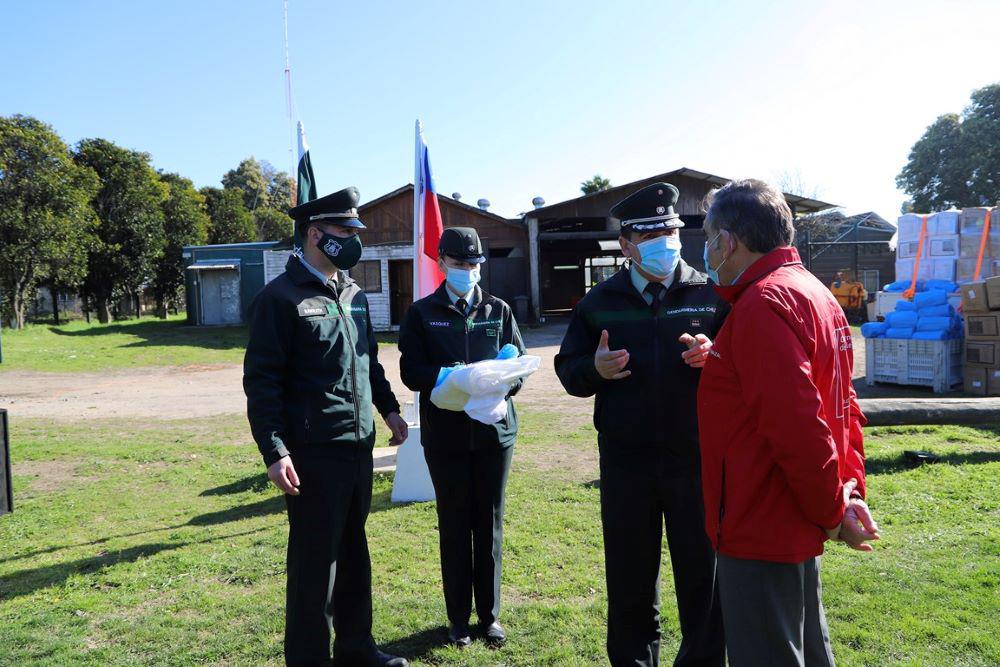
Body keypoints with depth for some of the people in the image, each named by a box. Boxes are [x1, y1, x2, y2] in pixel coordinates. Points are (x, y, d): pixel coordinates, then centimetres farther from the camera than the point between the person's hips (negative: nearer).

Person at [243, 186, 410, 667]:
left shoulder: (352, 294, 13)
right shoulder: (280, 297, -10)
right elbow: (261, 381, -13)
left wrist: (388, 407, 13)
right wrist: (274, 452, -17)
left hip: (359, 446, 7)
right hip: (314, 452, -7)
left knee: (354, 552, 18)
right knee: (314, 560, 4)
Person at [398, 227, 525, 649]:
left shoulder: (499, 310, 9)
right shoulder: (422, 313, 5)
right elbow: (410, 370, -4)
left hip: (494, 429, 1)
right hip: (444, 435, -1)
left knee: (490, 524, 9)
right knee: (454, 525, 8)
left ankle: (490, 615, 23)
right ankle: (458, 617, 22)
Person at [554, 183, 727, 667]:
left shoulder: (710, 295, 2)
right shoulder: (599, 302, 7)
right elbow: (567, 369, 8)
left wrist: (715, 355, -19)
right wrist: (594, 369, -14)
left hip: (697, 457, -1)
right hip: (626, 460, 2)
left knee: (703, 573, 10)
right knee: (629, 577, 14)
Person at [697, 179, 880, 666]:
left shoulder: (763, 303, -20)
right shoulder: (815, 292, 11)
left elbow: (796, 425, -26)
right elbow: (843, 409, 13)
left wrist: (832, 511, -14)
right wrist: (849, 491, 9)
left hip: (760, 533, -10)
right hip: (797, 530, 10)